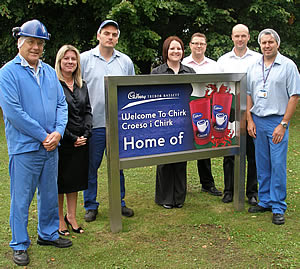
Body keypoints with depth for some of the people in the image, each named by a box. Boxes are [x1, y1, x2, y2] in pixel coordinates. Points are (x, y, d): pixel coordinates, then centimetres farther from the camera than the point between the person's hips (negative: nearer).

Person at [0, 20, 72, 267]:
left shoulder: (49, 71, 9)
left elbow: (61, 104, 8)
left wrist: (58, 132, -8)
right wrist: (43, 136, -15)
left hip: (51, 145, 6)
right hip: (24, 147, -6)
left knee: (50, 194, 16)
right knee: (21, 198, 5)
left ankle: (48, 234, 34)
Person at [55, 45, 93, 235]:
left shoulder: (82, 85, 12)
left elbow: (88, 111, 10)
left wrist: (86, 134, -5)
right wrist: (71, 138, -14)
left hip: (80, 141, 6)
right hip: (61, 142, -6)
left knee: (76, 179, 13)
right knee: (60, 180, 5)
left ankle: (71, 216, 26)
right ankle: (60, 219, 19)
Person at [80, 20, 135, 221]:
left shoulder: (125, 61, 10)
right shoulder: (85, 59, 1)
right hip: (94, 123, -2)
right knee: (91, 167, 5)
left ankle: (119, 202, 25)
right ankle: (91, 206, 18)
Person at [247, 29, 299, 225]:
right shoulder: (254, 67, 10)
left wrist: (283, 124, -12)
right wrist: (250, 120, 4)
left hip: (277, 121, -4)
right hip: (257, 121, 5)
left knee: (278, 165, -4)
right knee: (262, 164, 11)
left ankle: (278, 208, 6)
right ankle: (265, 201, 23)